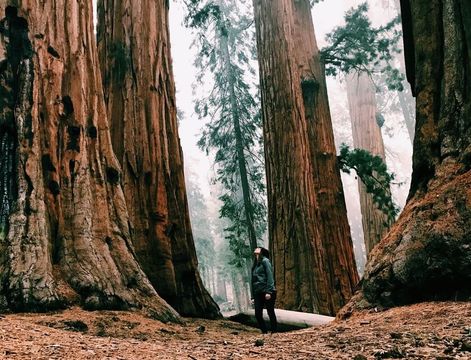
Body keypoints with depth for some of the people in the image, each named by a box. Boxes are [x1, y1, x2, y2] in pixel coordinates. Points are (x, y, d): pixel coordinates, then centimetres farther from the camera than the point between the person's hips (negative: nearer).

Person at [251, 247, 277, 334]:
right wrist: (253, 296, 16)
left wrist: (268, 291, -18)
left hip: (267, 293, -7)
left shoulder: (265, 261, -1)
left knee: (271, 313, 0)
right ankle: (264, 333, 11)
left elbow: (270, 276, -10)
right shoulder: (255, 265, 19)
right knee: (258, 315, 0)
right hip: (258, 293, 7)